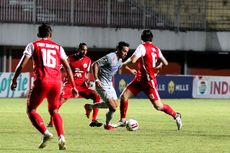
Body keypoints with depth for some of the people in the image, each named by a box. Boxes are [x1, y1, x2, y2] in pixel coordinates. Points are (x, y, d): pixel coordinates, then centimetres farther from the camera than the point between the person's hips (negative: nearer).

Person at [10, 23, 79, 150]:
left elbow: (22, 64, 2)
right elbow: (67, 67, 15)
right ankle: (61, 137, 1)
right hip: (56, 82, 4)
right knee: (54, 111, 21)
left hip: (42, 81, -4)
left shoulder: (33, 45, 9)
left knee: (31, 110, 8)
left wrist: (14, 80, 11)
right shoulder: (58, 47, 18)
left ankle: (45, 133, -13)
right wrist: (73, 86, 19)